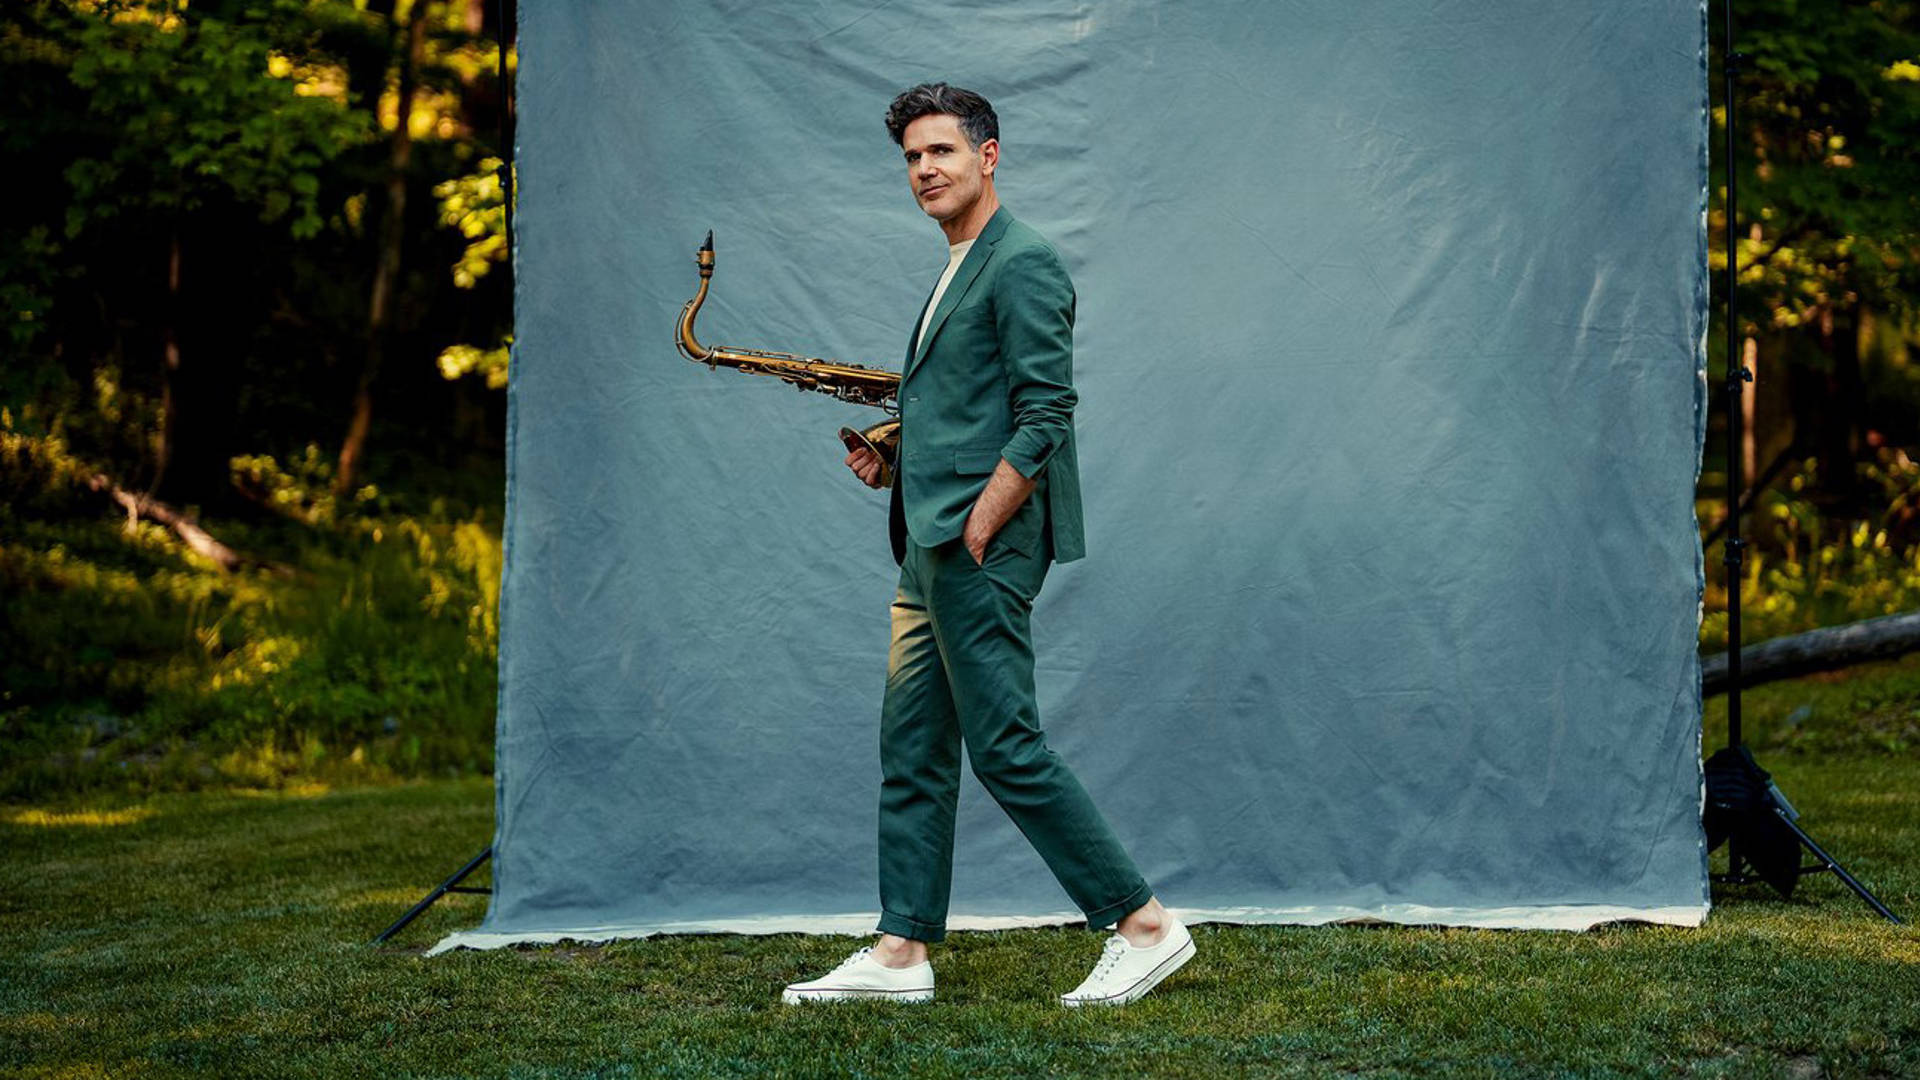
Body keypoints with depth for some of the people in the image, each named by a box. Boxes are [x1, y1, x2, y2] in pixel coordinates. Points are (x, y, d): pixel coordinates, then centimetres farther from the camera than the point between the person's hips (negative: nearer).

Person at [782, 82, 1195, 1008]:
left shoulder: (1022, 264, -10)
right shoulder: (956, 274, 21)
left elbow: (1045, 416, -17)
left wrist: (976, 532, -19)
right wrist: (893, 460, 12)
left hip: (983, 546, -10)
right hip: (934, 548, 10)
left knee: (1005, 747, -10)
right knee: (912, 749, 10)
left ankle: (1143, 926, -4)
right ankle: (901, 951, 15)